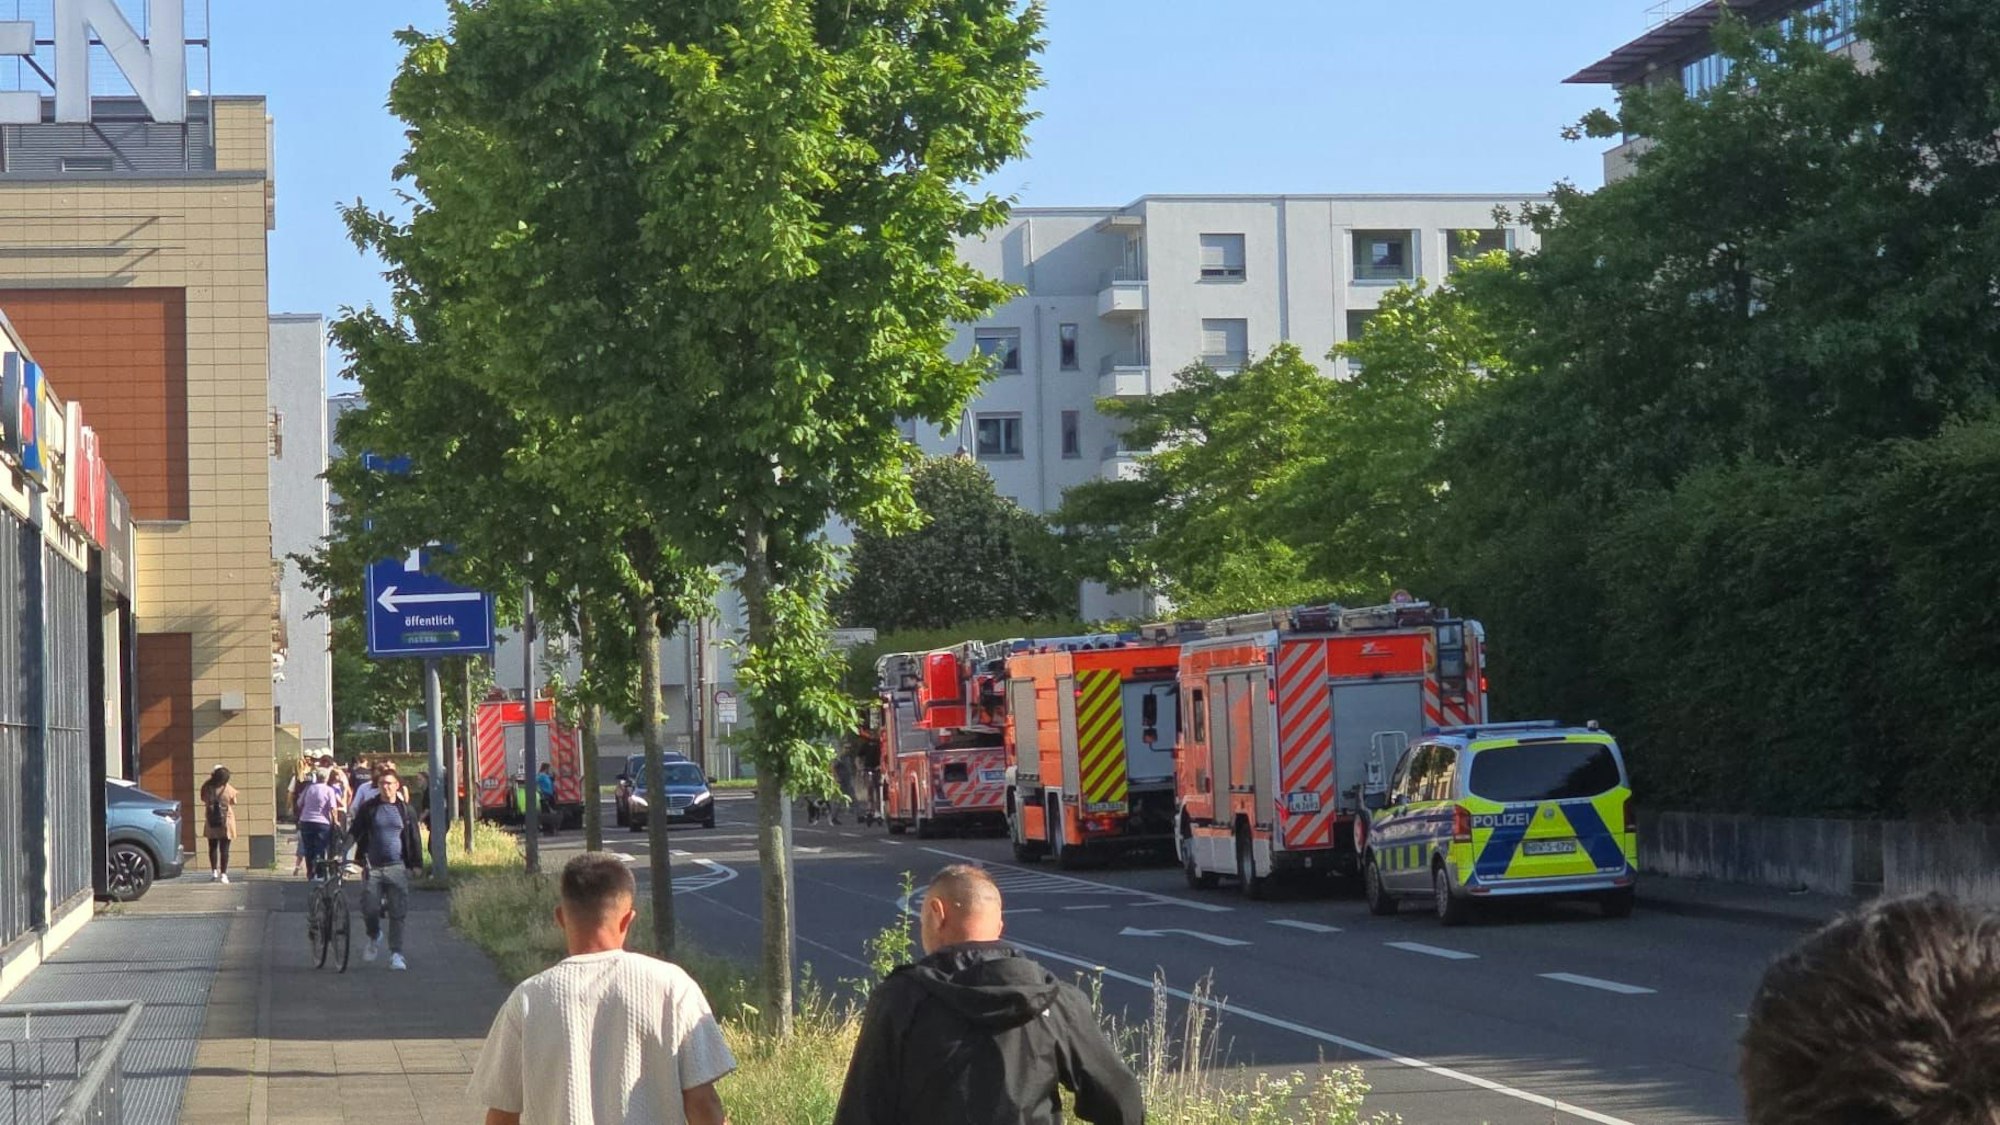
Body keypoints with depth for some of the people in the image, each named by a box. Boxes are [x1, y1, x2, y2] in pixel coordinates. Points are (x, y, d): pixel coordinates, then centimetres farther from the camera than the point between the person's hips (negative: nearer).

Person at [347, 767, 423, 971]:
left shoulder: (405, 810, 6)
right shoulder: (368, 809, 4)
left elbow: (414, 838, 11)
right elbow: (355, 833, 7)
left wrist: (416, 864, 8)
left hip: (397, 867, 0)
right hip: (373, 867, 0)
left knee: (397, 913, -3)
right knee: (369, 909, -5)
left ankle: (396, 953, 3)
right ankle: (374, 938, 25)